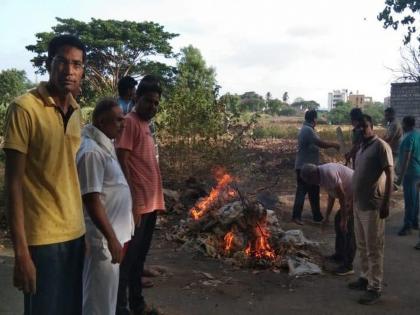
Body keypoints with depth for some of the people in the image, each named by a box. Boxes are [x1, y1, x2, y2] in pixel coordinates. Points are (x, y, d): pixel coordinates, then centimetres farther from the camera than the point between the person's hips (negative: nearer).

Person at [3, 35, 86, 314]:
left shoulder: (76, 111, 8)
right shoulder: (25, 108, -11)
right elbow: (14, 181, -12)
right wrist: (21, 250, -15)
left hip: (75, 233, 6)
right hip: (43, 237, -6)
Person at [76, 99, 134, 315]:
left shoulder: (105, 145, 10)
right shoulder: (92, 151, -21)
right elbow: (92, 201, -24)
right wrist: (111, 238, -22)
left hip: (110, 234, 10)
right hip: (101, 238, -10)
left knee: (106, 297, 22)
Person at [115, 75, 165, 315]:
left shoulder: (146, 124, 17)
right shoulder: (130, 122, -10)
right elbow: (122, 162, -17)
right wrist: (131, 200, -20)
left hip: (151, 202, 9)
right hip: (137, 203, -9)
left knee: (140, 256, 17)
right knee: (128, 256, -2)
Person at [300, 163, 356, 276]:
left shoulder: (328, 173, -24)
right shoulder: (322, 174, 7)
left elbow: (342, 197, -23)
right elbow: (332, 195, 19)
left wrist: (344, 219, -17)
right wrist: (327, 215, 21)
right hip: (350, 196, 11)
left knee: (348, 229, -9)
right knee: (338, 220, 18)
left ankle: (348, 266, -2)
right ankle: (340, 255, 30)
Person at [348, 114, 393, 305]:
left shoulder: (381, 146, -12)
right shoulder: (361, 148, 14)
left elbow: (389, 175, -15)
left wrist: (386, 203, -19)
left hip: (373, 206, -8)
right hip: (359, 204, 9)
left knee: (373, 248, -1)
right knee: (362, 246, 17)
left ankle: (375, 288, 8)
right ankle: (365, 278, 31)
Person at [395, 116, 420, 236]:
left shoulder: (409, 137, -19)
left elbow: (406, 158, -22)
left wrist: (401, 176, -20)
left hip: (410, 172, -9)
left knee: (409, 200, -4)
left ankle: (408, 225, 1)